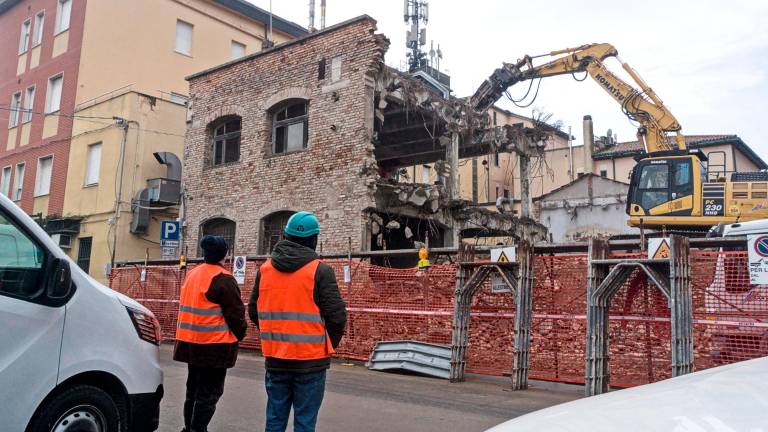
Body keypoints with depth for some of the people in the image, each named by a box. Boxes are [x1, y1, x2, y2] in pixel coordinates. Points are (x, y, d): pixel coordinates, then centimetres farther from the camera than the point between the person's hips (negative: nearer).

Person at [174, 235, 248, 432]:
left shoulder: (191, 274, 12)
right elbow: (236, 313, -15)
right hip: (214, 346, -8)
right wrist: (239, 335, 1)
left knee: (193, 389, 19)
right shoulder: (223, 279, -15)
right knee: (208, 393, 0)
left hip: (191, 343, 8)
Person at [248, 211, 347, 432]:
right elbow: (337, 316, -13)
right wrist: (329, 344, 6)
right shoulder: (320, 271, -11)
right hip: (311, 360, -4)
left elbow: (254, 311, 10)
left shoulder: (265, 269, 3)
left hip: (275, 358, 4)